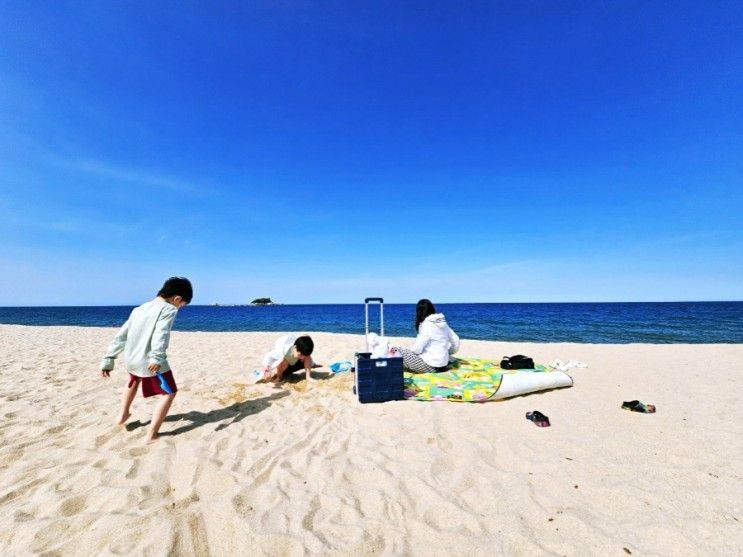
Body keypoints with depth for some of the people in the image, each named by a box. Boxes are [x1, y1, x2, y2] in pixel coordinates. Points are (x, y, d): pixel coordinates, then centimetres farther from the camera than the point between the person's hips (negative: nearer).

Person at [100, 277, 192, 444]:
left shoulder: (139, 309, 14)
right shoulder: (168, 309, -10)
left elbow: (121, 336, 14)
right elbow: (161, 333, -29)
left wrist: (108, 359, 18)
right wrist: (156, 357, -39)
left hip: (131, 359, 8)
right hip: (150, 362, -8)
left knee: (134, 381, 39)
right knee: (169, 393, 8)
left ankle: (123, 415, 49)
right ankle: (152, 435, 6)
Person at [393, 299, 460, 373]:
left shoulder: (427, 325, -17)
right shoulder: (443, 322, 3)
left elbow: (417, 349, -17)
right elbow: (456, 341, 7)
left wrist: (408, 350, 3)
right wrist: (447, 352, 19)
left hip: (431, 366, -8)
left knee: (396, 350, -7)